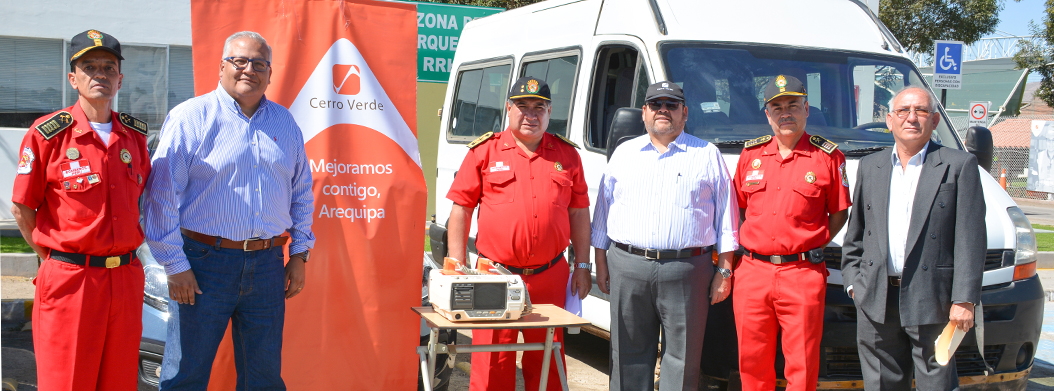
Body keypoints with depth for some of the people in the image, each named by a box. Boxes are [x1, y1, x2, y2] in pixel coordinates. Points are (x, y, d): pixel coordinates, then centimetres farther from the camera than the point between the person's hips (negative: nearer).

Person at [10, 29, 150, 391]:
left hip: (126, 277, 4)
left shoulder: (135, 136, 8)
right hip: (69, 280, -4)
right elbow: (22, 209, 0)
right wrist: (55, 262, 1)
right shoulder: (48, 134, -5)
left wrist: (123, 254, 11)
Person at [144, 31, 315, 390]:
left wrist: (299, 253, 13)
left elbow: (302, 191, 19)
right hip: (204, 262, -4)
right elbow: (162, 195, -7)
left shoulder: (285, 124, 12)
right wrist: (175, 265, -11)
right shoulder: (191, 117, -4)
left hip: (267, 265, 4)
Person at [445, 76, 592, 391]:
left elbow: (579, 214, 13)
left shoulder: (567, 154, 10)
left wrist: (582, 266, 9)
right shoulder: (485, 151, 2)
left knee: (546, 363, 10)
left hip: (550, 277, 2)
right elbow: (460, 209, 3)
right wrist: (457, 267, -2)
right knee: (492, 365, 2)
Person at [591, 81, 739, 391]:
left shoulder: (707, 155, 8)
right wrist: (601, 263, 11)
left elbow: (726, 217, 7)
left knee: (682, 357, 0)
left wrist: (724, 271, 0)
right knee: (629, 355, 7)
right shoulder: (624, 153, 15)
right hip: (627, 267, 2)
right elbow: (604, 211, 17)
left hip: (686, 270, -2)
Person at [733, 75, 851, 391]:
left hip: (803, 276, -3)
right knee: (752, 364, 10)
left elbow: (839, 213, 7)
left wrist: (813, 244, -3)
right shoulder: (751, 154, 11)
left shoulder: (828, 157, 1)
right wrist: (743, 246, 6)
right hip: (752, 273, 3)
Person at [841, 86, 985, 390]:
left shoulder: (960, 165, 0)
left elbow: (970, 238, -5)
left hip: (931, 300, -4)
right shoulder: (870, 166, 14)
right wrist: (852, 280, 8)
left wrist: (964, 299, -11)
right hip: (875, 302, 4)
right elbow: (855, 232, 18)